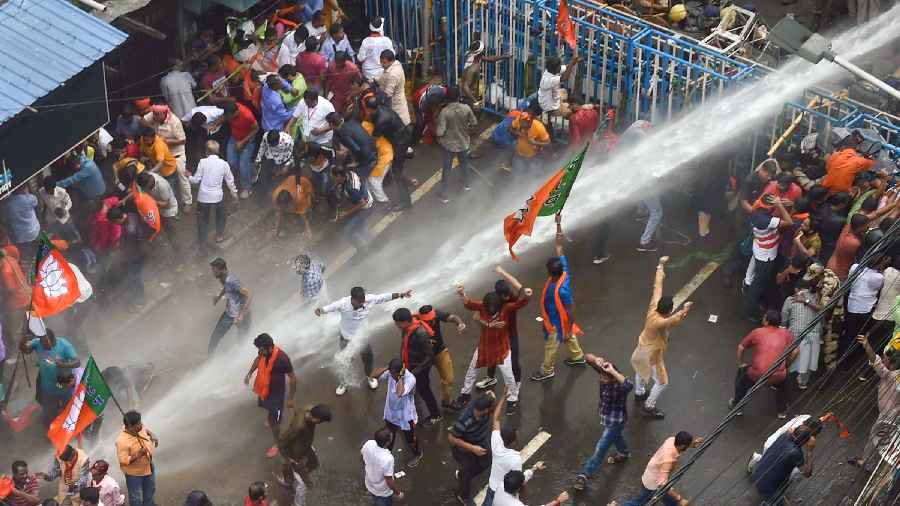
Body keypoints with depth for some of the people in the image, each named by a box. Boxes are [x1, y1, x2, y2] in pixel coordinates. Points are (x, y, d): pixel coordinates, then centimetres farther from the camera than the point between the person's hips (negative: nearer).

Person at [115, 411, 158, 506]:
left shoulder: (140, 427, -17)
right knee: (136, 497, 15)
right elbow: (124, 461, -30)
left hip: (149, 467, 7)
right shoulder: (122, 441, -36)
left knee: (150, 491, 30)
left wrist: (152, 436, -10)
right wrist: (138, 455, -38)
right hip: (134, 473, -7)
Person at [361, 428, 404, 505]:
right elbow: (389, 481, -29)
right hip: (383, 492, -5)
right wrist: (398, 493, -11)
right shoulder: (387, 459, -42)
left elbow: (364, 460, -2)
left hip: (370, 486, 5)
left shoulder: (368, 444, -24)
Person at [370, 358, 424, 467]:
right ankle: (388, 450, 59)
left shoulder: (410, 379, -36)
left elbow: (400, 393, -49)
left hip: (405, 415, -5)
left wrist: (400, 376, -42)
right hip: (390, 412, 5)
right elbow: (373, 375, -17)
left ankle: (418, 454, 49)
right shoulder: (390, 373, -18)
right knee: (390, 433, 31)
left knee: (410, 438, 20)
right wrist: (386, 368, -29)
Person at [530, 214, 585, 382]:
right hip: (561, 317, 8)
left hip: (557, 321, -8)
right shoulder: (564, 271, -24)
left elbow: (571, 311, -31)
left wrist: (569, 328, -19)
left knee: (550, 345, 16)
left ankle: (547, 371, 37)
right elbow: (559, 246, -18)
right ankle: (578, 356, 54)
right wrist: (558, 224, -17)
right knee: (569, 337, 31)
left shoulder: (561, 290, -43)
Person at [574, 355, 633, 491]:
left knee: (600, 449, 0)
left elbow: (629, 385, -62)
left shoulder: (620, 384, -37)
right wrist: (596, 360, -39)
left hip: (616, 420, -8)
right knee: (615, 435, 35)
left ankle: (584, 475, 11)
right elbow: (587, 357, -16)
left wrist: (613, 371, -58)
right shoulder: (603, 372, -19)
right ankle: (623, 453, 63)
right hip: (606, 416, 8)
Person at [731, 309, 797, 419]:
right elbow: (795, 351, 11)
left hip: (756, 376, -1)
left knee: (742, 372, 32)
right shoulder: (786, 333, 6)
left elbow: (741, 348, 13)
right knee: (783, 383, 38)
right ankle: (782, 411, 44)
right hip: (777, 377, 1)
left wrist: (740, 364, 29)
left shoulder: (757, 332, 5)